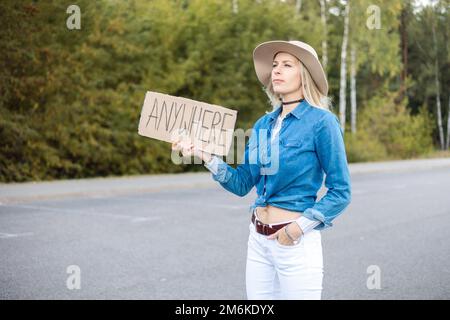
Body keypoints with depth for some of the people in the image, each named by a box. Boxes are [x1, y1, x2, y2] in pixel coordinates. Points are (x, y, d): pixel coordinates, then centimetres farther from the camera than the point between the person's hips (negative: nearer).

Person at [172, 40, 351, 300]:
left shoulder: (321, 122, -10)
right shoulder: (264, 124, 8)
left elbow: (340, 193, -9)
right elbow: (242, 184, 9)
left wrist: (299, 227, -17)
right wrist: (203, 154, -2)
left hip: (297, 242, -6)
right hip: (258, 240, 6)